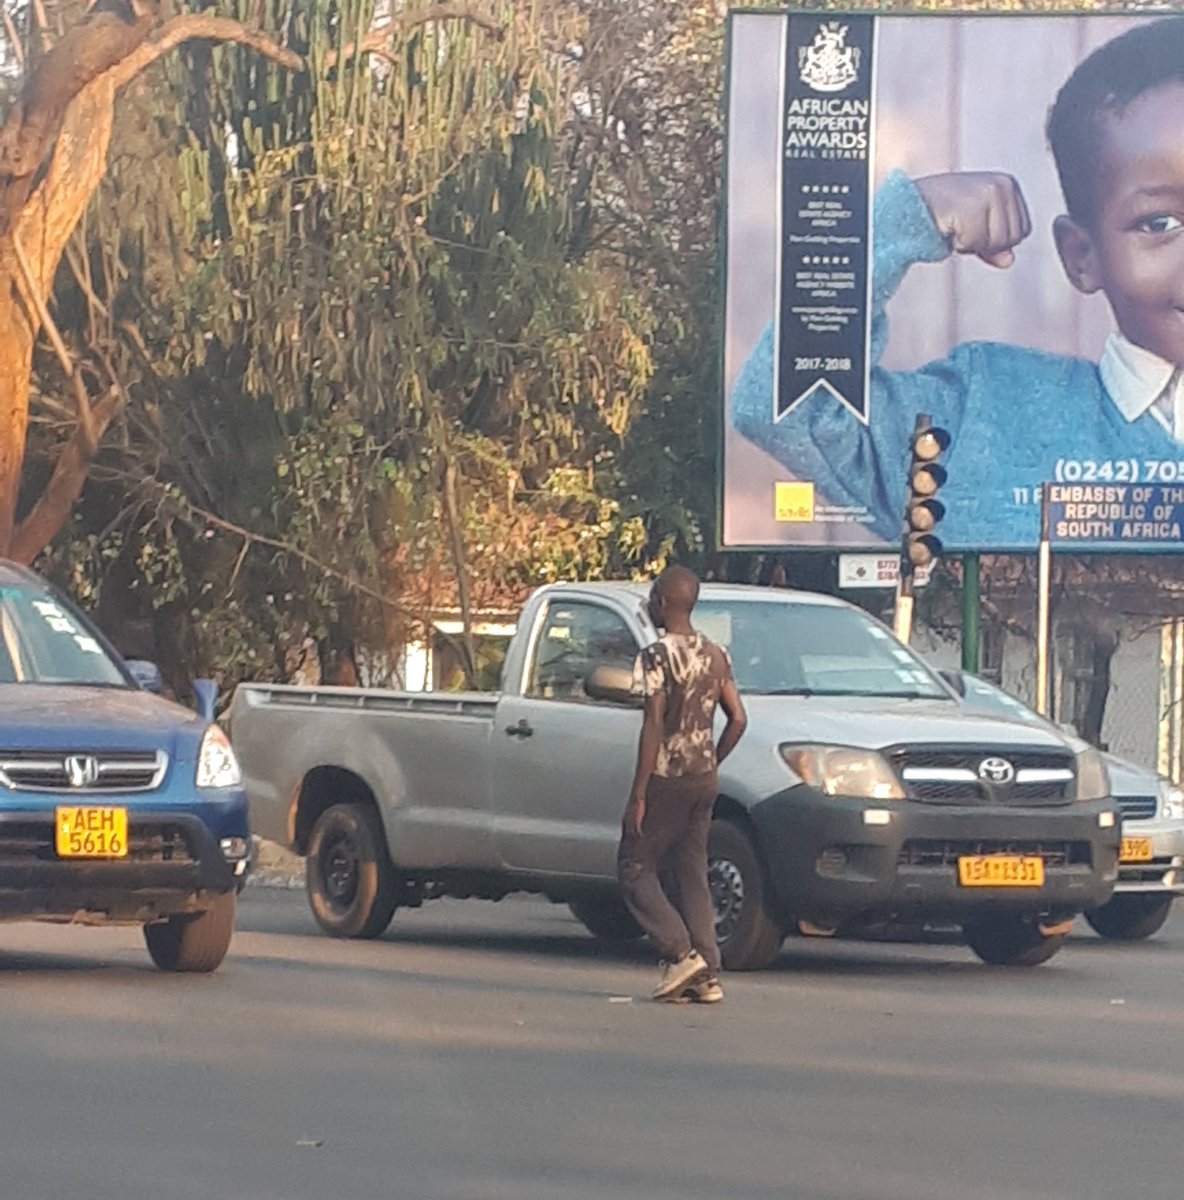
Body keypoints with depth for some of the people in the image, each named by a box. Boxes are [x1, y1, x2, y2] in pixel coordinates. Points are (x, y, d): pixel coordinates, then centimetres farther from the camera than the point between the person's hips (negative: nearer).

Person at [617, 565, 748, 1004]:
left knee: (635, 869, 3)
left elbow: (654, 725, -18)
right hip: (704, 781, 7)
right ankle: (708, 975, 4)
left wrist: (638, 794, -16)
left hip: (665, 780, -7)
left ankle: (680, 953, -10)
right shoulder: (715, 655, 9)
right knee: (692, 875, 11)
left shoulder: (657, 656, -13)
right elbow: (738, 719, 9)